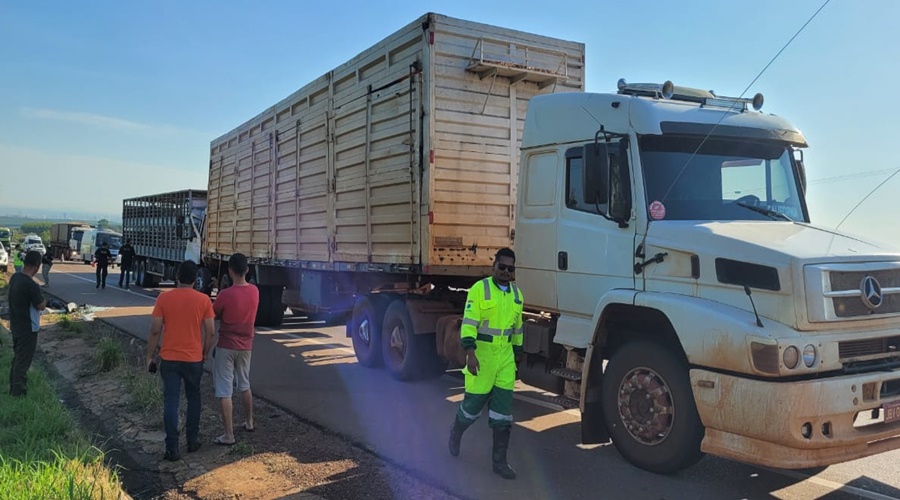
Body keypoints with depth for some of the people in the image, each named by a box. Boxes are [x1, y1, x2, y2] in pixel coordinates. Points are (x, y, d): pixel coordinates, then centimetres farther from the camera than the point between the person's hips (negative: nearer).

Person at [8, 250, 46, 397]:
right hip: (28, 328, -9)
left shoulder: (15, 277, -1)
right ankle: (19, 393, 14)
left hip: (16, 326, 9)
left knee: (17, 357, 22)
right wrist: (43, 300, 3)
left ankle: (14, 387, 35)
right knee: (23, 361, 4)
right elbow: (41, 306, -17)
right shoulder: (31, 285, -28)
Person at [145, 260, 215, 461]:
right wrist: (205, 353, 12)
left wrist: (150, 356, 5)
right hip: (194, 359, 1)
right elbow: (210, 332, -4)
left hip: (169, 358, -1)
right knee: (193, 398, 18)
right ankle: (193, 440, 24)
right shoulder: (203, 300, -6)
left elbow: (155, 331, -6)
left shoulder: (164, 298, -7)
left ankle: (172, 448, 4)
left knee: (171, 402, 3)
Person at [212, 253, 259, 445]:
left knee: (224, 391, 1)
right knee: (245, 385, 23)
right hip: (246, 346, 6)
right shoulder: (255, 291, -3)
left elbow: (213, 315, -5)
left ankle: (229, 435, 1)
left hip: (226, 346, -6)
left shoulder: (225, 294, -20)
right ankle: (249, 422, 37)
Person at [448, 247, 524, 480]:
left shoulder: (516, 294, 10)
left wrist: (517, 352, 21)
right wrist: (470, 353, -24)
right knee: (474, 402, 6)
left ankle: (500, 461, 12)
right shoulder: (479, 289, -9)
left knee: (503, 410, 3)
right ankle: (456, 432, 38)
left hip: (505, 356, 5)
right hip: (482, 353, -5)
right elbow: (469, 323, -16)